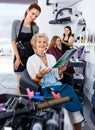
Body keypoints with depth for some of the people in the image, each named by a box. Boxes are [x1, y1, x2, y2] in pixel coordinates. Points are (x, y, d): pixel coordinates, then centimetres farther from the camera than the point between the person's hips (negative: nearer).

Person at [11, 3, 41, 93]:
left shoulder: (36, 28, 2)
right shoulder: (16, 23, -3)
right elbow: (13, 41, -4)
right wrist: (18, 58, -9)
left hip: (31, 56, 1)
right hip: (19, 55, -1)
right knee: (20, 82, 2)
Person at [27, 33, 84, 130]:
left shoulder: (51, 57, 14)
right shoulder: (31, 60, 1)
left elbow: (57, 77, 15)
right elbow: (33, 82, -3)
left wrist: (61, 71, -6)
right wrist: (39, 75, -23)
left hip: (57, 85, 5)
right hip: (44, 89, -4)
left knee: (70, 92, -26)